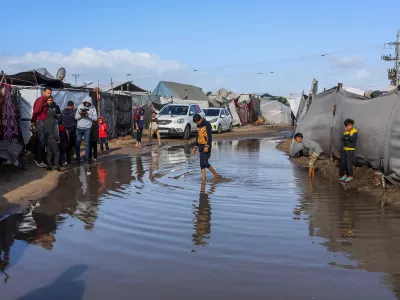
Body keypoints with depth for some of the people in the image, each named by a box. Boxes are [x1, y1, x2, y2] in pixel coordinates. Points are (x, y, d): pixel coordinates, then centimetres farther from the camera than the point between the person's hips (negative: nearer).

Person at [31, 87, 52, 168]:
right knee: (41, 142, -8)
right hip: (40, 122, -9)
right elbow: (36, 110, -21)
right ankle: (39, 161, -4)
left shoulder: (45, 101, 17)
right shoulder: (41, 99, -12)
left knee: (39, 141, 15)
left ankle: (37, 159, 25)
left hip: (42, 122, 9)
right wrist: (33, 121, -12)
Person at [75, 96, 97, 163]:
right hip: (79, 127, 2)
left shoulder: (92, 108, 1)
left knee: (87, 143, 1)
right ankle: (78, 158, 15)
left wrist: (88, 115, -18)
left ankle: (87, 158, 6)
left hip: (87, 128, -1)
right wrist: (80, 115, -16)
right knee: (77, 143, 4)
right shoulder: (80, 106, 4)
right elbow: (76, 117, 2)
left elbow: (95, 118, -5)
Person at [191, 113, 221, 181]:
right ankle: (203, 178, 6)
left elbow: (210, 137, -16)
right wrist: (195, 147, 16)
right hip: (201, 146, 8)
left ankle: (215, 174, 4)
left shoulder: (207, 124, -10)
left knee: (205, 162, -12)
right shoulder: (198, 126, 14)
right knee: (201, 163, 4)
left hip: (206, 146, -8)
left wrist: (207, 146, -25)